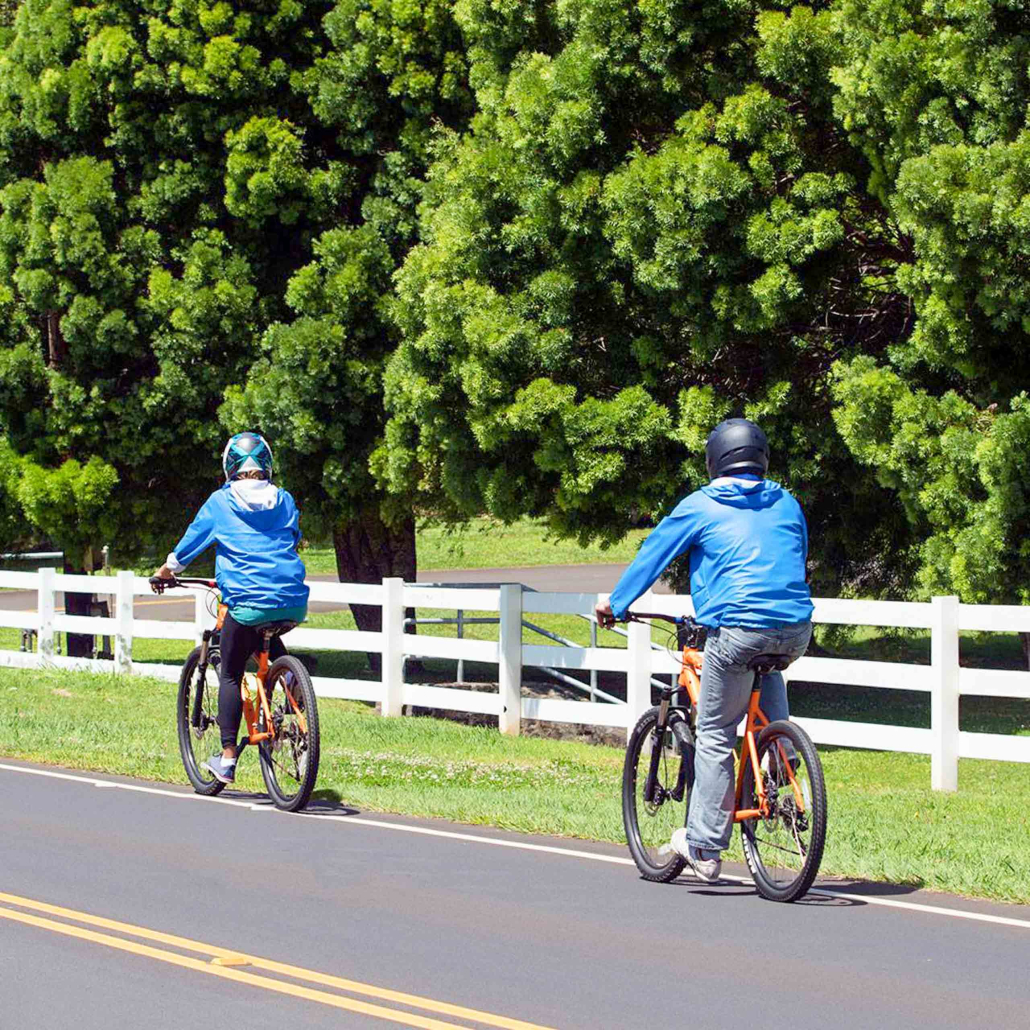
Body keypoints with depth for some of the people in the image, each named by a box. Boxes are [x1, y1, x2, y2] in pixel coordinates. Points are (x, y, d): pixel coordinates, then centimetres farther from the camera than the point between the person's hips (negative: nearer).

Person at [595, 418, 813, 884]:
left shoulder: (700, 506, 9)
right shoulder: (788, 505, 20)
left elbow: (653, 553, 17)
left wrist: (615, 603, 31)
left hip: (738, 629, -4)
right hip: (796, 631, 4)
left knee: (715, 737, 7)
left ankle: (703, 847, 8)